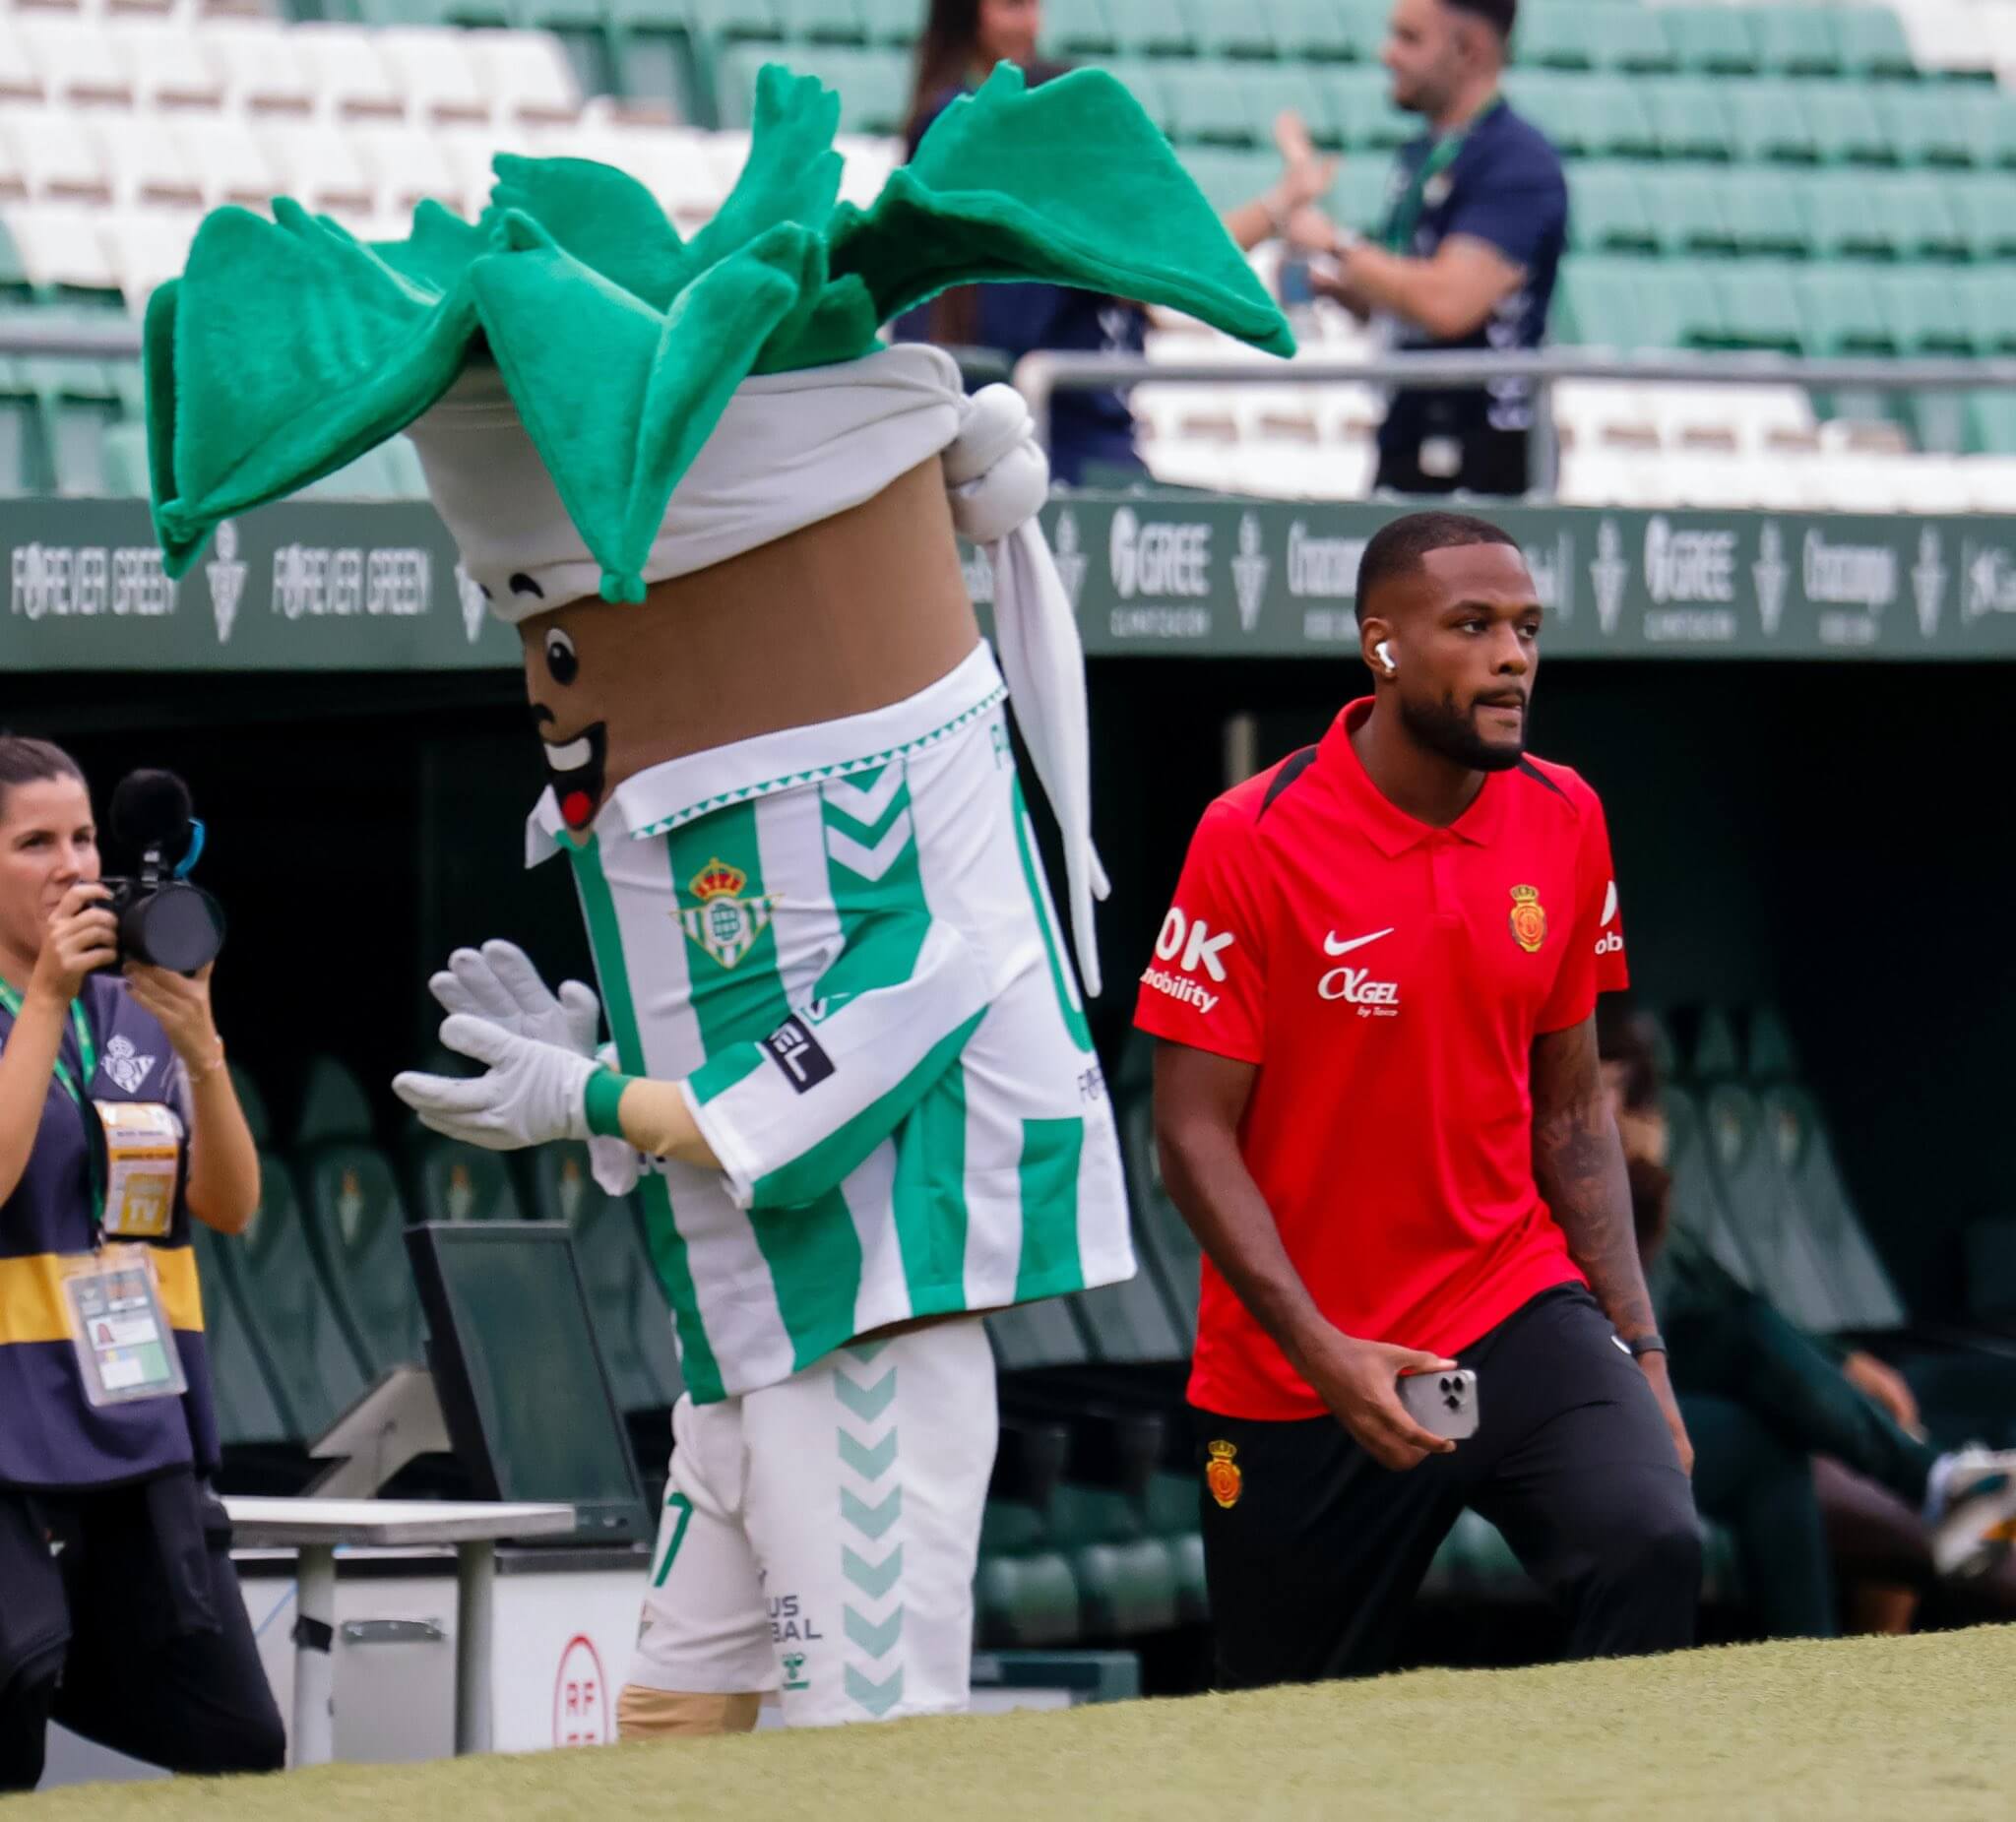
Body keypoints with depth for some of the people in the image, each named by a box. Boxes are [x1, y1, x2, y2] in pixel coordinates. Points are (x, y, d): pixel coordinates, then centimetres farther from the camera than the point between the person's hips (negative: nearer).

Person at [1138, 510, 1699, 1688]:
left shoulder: (1564, 821, 3)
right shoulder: (1253, 841, -11)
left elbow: (1571, 1111, 12)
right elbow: (1195, 1133, -10)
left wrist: (1639, 1347, 3)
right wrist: (1325, 1356, -20)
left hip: (1514, 1307, 3)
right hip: (1296, 1375, -3)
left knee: (1653, 1545, -26)